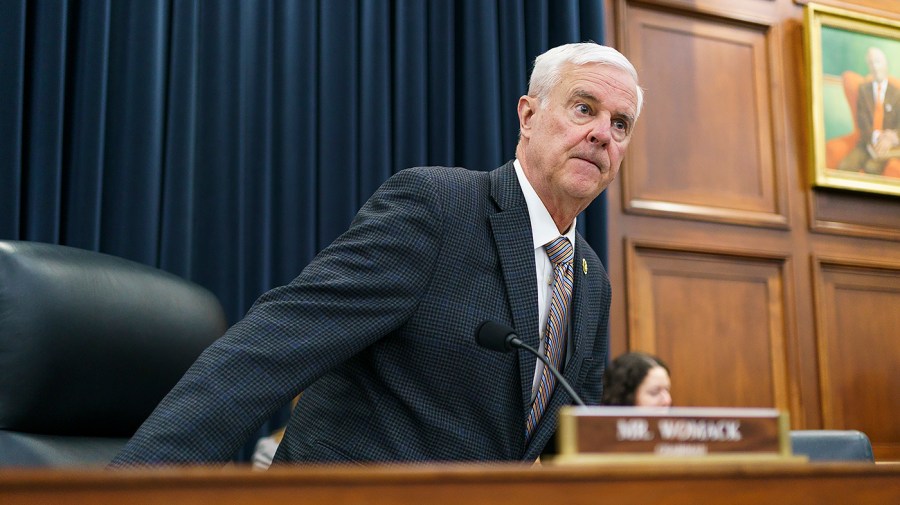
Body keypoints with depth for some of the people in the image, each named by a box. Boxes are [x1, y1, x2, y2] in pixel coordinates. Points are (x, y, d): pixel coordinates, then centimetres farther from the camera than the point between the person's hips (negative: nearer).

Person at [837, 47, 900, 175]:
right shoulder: (863, 89, 8)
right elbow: (861, 119, -2)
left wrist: (890, 140, -23)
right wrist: (875, 138, -20)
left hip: (886, 145, -2)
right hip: (866, 142, 2)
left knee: (872, 169, -33)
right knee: (843, 167, -28)